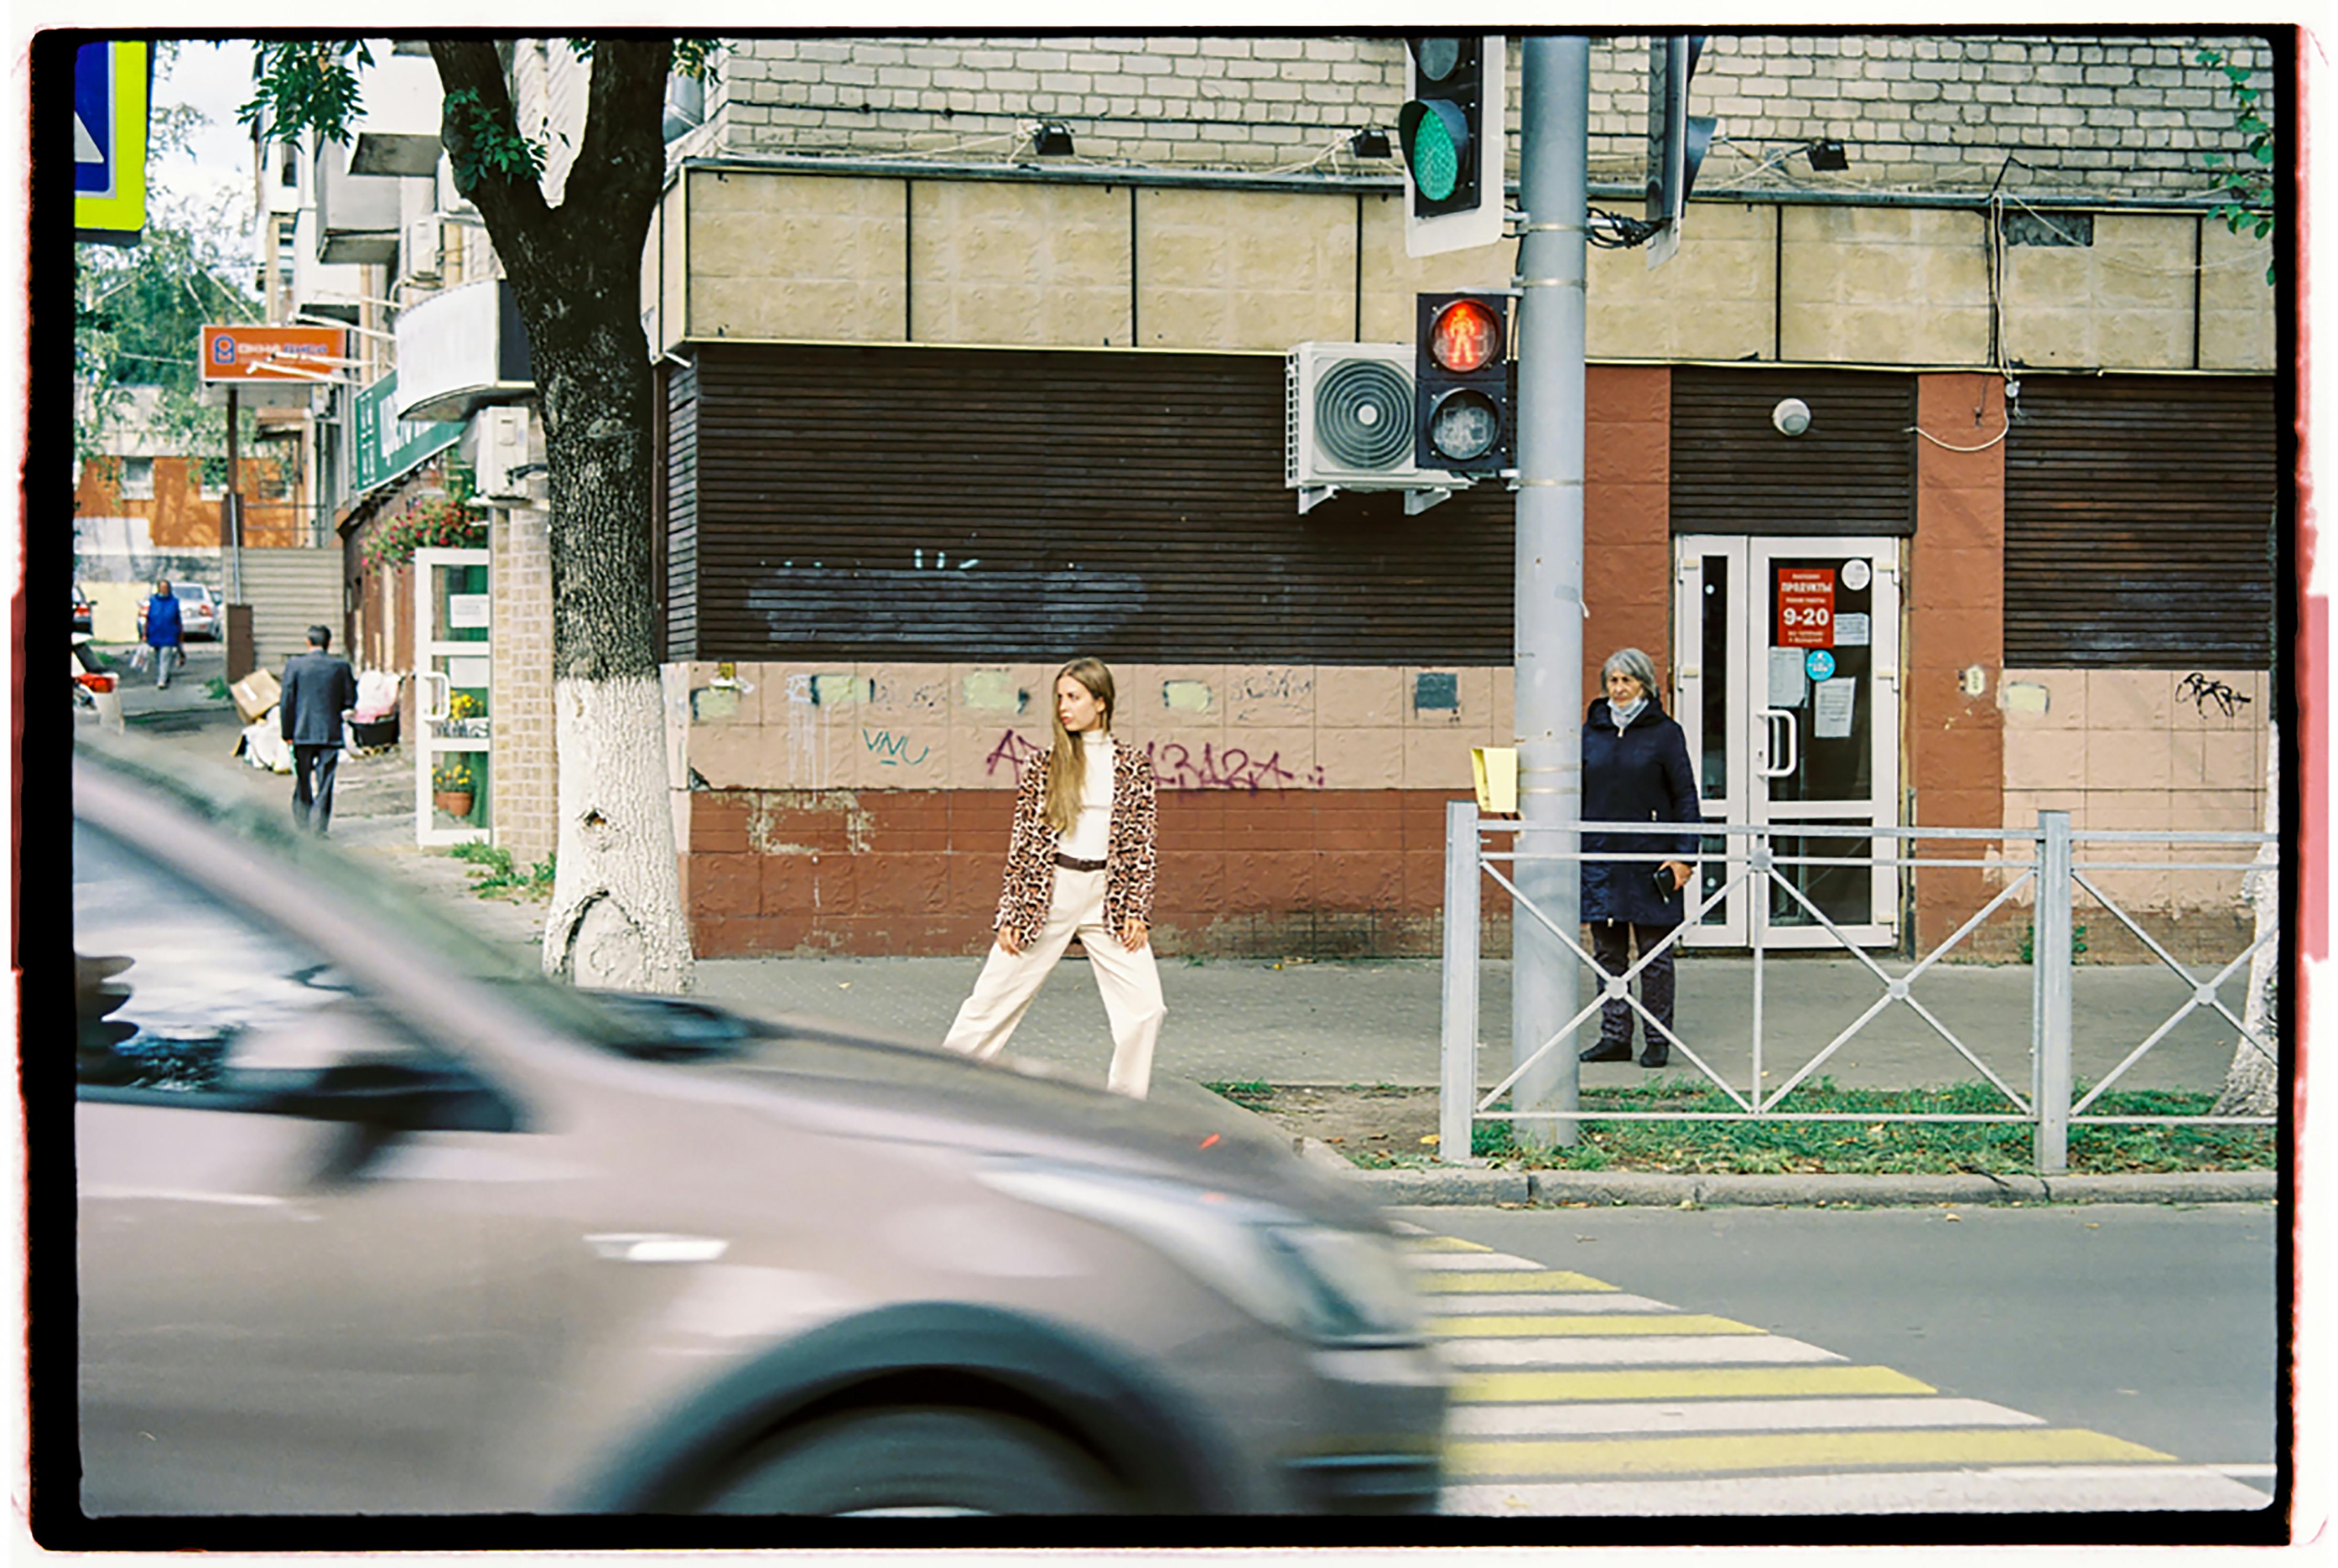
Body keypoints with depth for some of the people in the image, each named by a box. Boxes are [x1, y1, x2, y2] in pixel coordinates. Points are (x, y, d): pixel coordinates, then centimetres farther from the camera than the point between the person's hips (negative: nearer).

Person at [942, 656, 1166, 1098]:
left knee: (1145, 1008, -7)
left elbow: (1142, 846, 4)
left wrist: (1137, 912, -4)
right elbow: (1023, 845, 4)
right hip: (1048, 894, -1)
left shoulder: (1133, 767, 4)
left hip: (1108, 897, 1)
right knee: (992, 999, 0)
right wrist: (1011, 915, -1)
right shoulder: (1042, 769, 3)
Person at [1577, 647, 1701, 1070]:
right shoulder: (1591, 733, 10)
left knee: (1655, 955, 1)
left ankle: (1657, 1040, 7)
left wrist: (1684, 855, -9)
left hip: (1651, 857, -4)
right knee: (1608, 953, 5)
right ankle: (1614, 1037, 11)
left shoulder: (1665, 733, -1)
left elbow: (1685, 797, -1)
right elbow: (1577, 795, 16)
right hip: (1600, 856, 4)